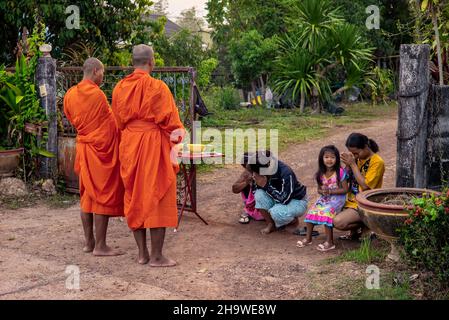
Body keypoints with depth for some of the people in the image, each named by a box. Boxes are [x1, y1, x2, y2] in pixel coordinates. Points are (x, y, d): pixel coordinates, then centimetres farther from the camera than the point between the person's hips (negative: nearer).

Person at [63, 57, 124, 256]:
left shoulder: (70, 95, 4)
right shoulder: (97, 94, -16)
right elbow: (113, 122, -7)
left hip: (83, 148, 7)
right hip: (102, 149, -7)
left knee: (87, 195, 13)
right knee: (103, 196, -2)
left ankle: (89, 242, 18)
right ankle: (100, 246, 0)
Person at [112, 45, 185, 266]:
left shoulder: (120, 88, 5)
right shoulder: (156, 87, -12)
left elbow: (118, 121, 12)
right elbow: (168, 120, -9)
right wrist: (176, 139, 6)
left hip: (129, 146, 6)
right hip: (154, 145, -5)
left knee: (134, 198, 12)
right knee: (157, 197, 1)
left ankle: (142, 252, 18)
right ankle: (156, 256, 4)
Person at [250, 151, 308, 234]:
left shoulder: (286, 174, -32)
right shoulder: (263, 174, -13)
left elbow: (284, 200, -33)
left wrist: (265, 185, -35)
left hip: (297, 201, -6)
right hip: (278, 199, 6)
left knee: (276, 212, -35)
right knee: (259, 194, -20)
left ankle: (294, 221, 0)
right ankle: (271, 224, -6)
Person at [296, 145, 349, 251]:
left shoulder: (340, 172, -11)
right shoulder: (320, 174, 4)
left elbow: (345, 189, -11)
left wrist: (330, 191, -18)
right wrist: (322, 191, -11)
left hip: (337, 198, -6)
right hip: (324, 198, 6)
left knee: (326, 212, -29)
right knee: (311, 212, -14)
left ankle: (330, 242, -20)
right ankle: (308, 238, 3)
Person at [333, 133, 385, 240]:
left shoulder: (377, 162, -16)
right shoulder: (357, 158, 5)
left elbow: (365, 185, -22)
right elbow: (347, 180, 8)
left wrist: (353, 164, -21)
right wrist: (347, 165, -11)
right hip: (351, 201, 8)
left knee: (338, 222, -24)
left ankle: (365, 225, 2)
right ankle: (354, 232, 13)